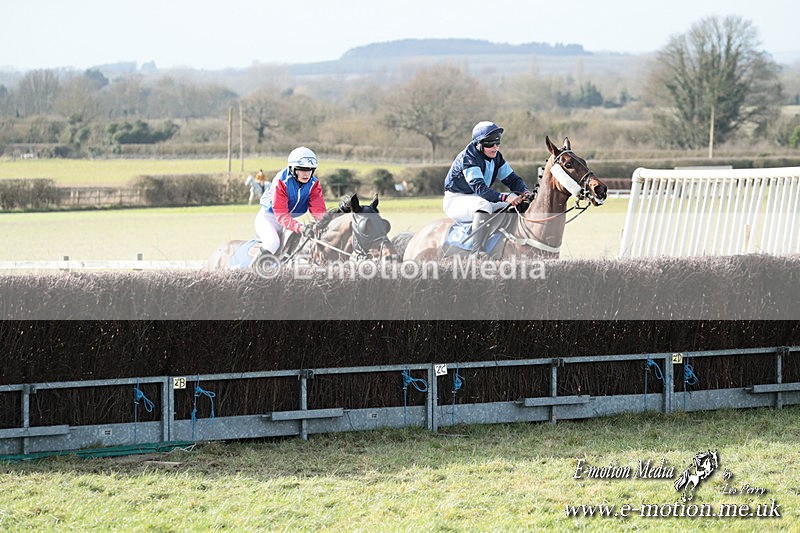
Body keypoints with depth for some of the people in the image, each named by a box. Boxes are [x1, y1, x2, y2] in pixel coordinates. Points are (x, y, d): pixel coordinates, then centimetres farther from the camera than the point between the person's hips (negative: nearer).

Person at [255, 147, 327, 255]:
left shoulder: (314, 184, -11)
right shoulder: (281, 181, -27)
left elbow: (318, 210, -20)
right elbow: (281, 215, -34)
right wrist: (301, 228, -49)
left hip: (291, 219, 6)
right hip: (269, 217, -6)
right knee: (273, 243, -32)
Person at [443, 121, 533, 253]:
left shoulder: (496, 157, 1)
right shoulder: (468, 158, -25)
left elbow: (512, 179, 2)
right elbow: (479, 187, -36)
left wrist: (525, 192, -21)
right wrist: (505, 197, -49)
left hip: (477, 199, 8)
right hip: (455, 200, -8)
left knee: (516, 205, -4)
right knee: (483, 205, -38)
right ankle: (476, 253, -43)